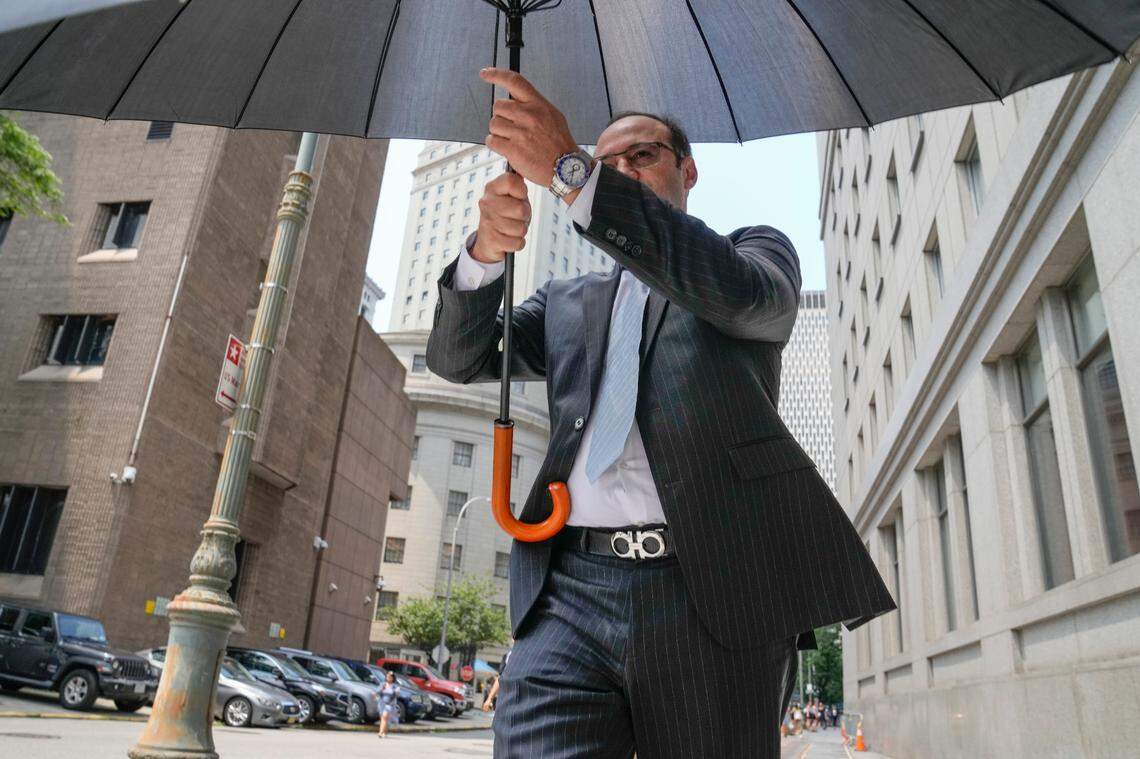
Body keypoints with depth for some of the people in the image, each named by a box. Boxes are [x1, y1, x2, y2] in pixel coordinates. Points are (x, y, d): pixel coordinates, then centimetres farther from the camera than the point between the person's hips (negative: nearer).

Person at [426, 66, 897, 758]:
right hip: (569, 595, 3)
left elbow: (742, 293, -8)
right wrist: (486, 250, -6)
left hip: (714, 594, -2)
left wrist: (570, 173, -14)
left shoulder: (757, 250, 17)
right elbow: (458, 357, 15)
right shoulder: (567, 301, 26)